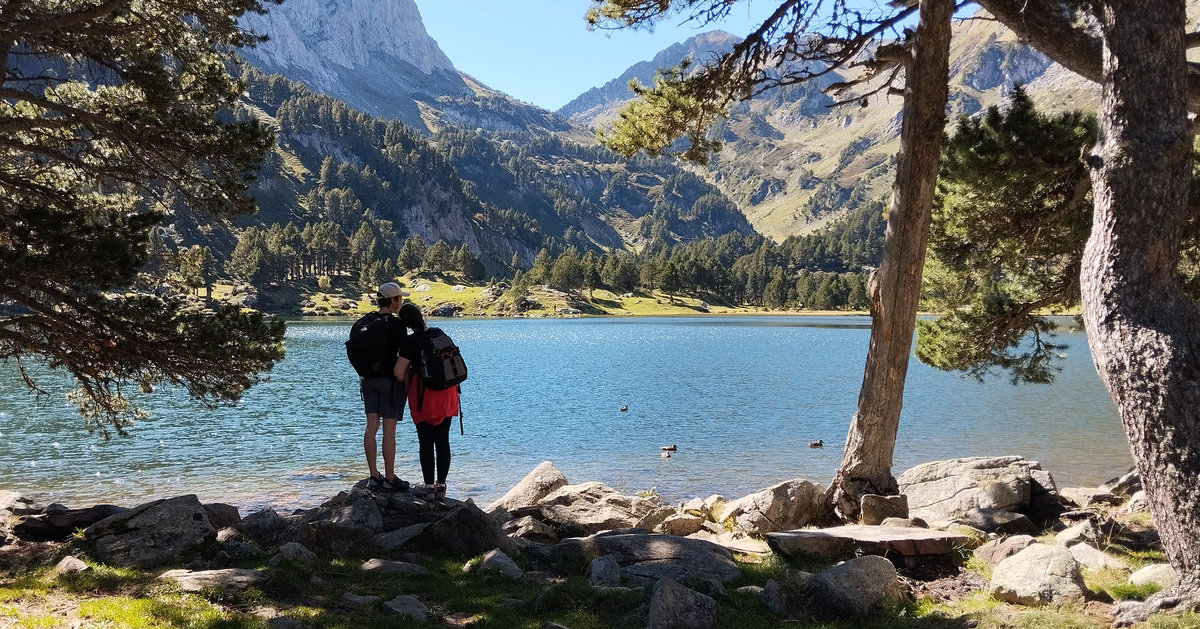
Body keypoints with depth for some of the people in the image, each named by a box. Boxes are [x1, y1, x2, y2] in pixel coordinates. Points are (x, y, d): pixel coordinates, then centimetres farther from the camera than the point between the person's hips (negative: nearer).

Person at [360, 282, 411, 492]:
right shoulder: (395, 324, -14)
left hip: (367, 379, 7)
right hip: (389, 380, -7)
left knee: (371, 427, 9)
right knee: (389, 431, -1)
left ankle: (374, 476, 14)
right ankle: (390, 479, 4)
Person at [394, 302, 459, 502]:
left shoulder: (411, 341, -12)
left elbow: (399, 372, -16)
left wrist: (407, 386, 3)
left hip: (424, 395, -5)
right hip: (447, 394, 5)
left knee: (426, 442, 2)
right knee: (443, 441, 8)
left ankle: (428, 487, 6)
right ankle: (441, 486, 13)